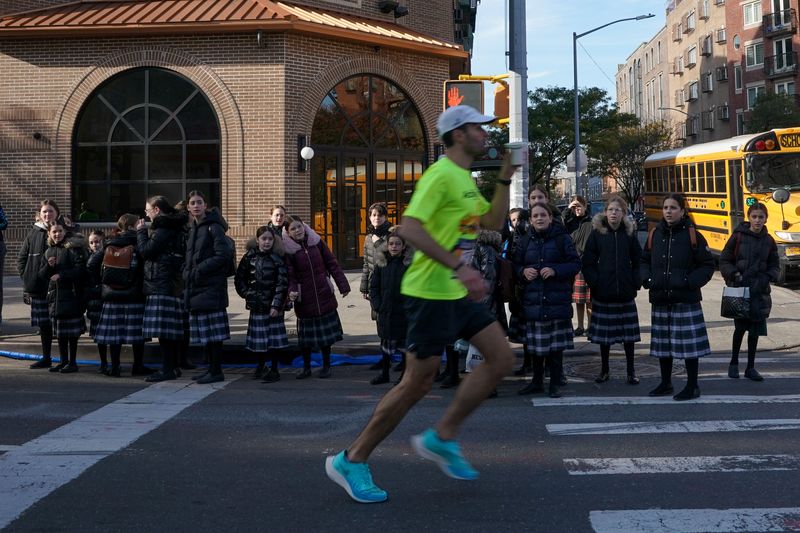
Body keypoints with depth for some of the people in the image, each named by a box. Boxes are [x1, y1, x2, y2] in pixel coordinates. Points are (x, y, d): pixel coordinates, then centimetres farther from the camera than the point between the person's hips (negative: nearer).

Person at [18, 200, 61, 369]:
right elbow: (21, 258, 13)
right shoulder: (34, 233, 8)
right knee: (43, 323, 9)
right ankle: (46, 358, 19)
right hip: (39, 287, 3)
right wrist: (26, 276, 1)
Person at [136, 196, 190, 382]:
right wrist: (144, 232, 16)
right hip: (174, 285, 10)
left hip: (161, 285, -10)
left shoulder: (163, 229, -12)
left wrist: (141, 232, 0)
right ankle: (174, 366, 17)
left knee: (162, 328, -10)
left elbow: (146, 251, -12)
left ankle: (167, 369, -10)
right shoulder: (174, 227, 19)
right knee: (173, 329, 12)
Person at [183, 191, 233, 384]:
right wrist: (187, 273, 8)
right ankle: (211, 368, 18)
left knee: (213, 331, -7)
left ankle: (216, 371, -3)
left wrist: (200, 270, -16)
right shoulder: (193, 230, 18)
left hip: (211, 286, -8)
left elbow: (224, 254, -16)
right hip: (196, 287, 9)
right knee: (204, 331, 11)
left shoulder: (214, 227, -7)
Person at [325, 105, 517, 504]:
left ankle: (441, 437, 15)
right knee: (417, 384, -4)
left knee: (501, 358, 7)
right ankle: (351, 461, 9)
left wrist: (505, 177, 11)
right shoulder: (440, 175, -15)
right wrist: (458, 267, -31)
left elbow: (493, 222, 21)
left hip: (458, 294, 10)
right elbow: (410, 227, -27)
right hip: (430, 293, -10)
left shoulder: (465, 179, 16)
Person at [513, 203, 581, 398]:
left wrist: (555, 270, -15)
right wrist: (523, 271, -7)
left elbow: (575, 264, -1)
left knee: (556, 345, 0)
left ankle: (555, 384, 10)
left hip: (557, 299, -3)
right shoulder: (526, 241, 10)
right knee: (535, 345, 8)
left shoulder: (562, 238, 1)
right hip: (532, 299, 3)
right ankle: (537, 381, 22)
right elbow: (515, 265, 14)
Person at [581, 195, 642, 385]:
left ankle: (631, 371, 15)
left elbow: (638, 261, 7)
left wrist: (635, 283, -2)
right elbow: (588, 262, 0)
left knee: (628, 334, 5)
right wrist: (594, 283, -8)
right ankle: (604, 370, 20)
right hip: (602, 293, -1)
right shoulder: (597, 233, -1)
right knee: (604, 334, 7)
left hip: (626, 294, 1)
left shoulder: (629, 233, 3)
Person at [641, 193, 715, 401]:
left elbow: (707, 265, -2)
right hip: (660, 299, 4)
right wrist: (647, 279, -1)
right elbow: (645, 261, 17)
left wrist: (690, 282, -14)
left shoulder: (692, 235, -5)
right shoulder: (655, 234, 6)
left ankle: (692, 387, 10)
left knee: (688, 343, -2)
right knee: (662, 343, 12)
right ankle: (666, 383, 26)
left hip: (686, 299, -4)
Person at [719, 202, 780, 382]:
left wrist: (767, 277, -7)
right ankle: (734, 363, 18)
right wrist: (734, 274, -15)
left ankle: (750, 368, 16)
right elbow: (724, 261, 0)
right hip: (738, 288, -3)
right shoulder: (738, 236, -3)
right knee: (740, 326, -2)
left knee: (755, 328, 6)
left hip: (759, 291, 3)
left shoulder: (769, 241, 5)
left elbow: (775, 266, 12)